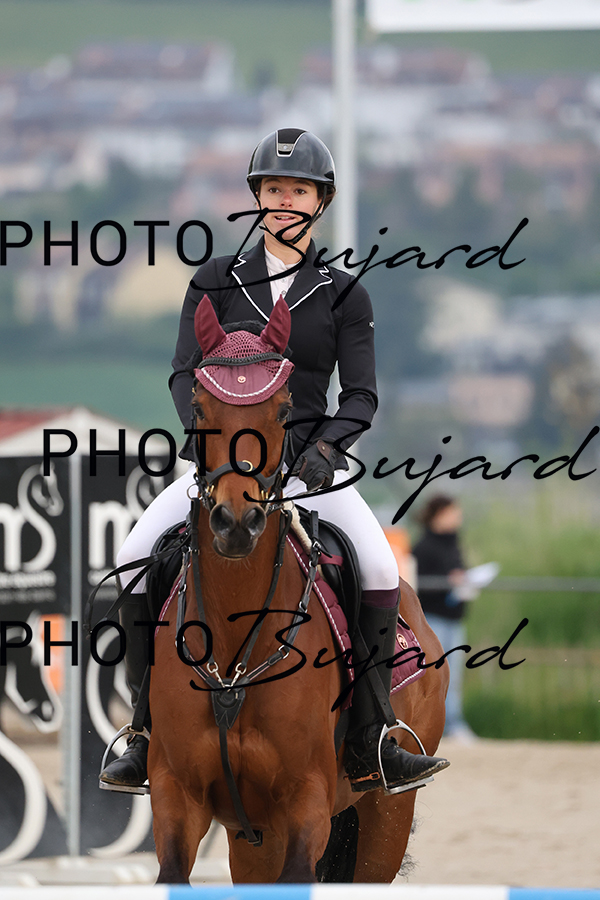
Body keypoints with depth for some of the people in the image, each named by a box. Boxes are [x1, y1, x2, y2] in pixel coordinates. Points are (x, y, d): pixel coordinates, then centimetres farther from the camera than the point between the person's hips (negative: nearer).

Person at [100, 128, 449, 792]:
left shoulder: (343, 296, 6)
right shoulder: (216, 282, 8)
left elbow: (360, 395, 1)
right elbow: (185, 374, 1)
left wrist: (325, 447, -18)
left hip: (310, 462, -1)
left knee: (379, 570, -25)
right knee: (136, 556, -22)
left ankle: (368, 746, -17)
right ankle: (147, 736, -12)